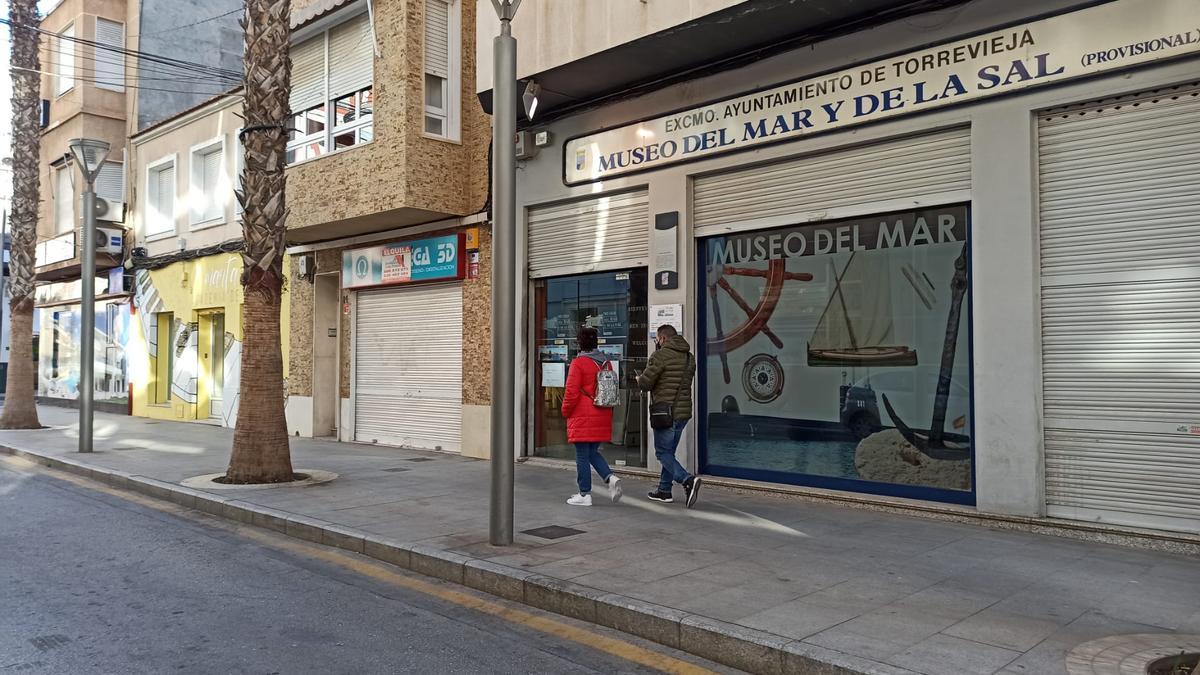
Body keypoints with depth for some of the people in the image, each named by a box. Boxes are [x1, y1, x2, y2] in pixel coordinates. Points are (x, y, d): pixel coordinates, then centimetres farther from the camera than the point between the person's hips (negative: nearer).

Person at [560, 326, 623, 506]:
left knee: (582, 456, 2)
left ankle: (584, 494, 7)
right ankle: (610, 477, -2)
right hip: (602, 417, 7)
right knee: (593, 452, 18)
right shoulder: (606, 362, 7)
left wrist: (565, 411, 2)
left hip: (582, 418, -7)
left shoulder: (578, 363, -13)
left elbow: (572, 392, -14)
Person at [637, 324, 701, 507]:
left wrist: (639, 378, 10)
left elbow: (644, 383, -14)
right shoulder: (689, 357, 12)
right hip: (684, 411, 8)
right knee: (669, 451, 18)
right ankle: (664, 491, 24)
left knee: (663, 453, -1)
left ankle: (688, 480, -19)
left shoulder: (661, 355, -12)